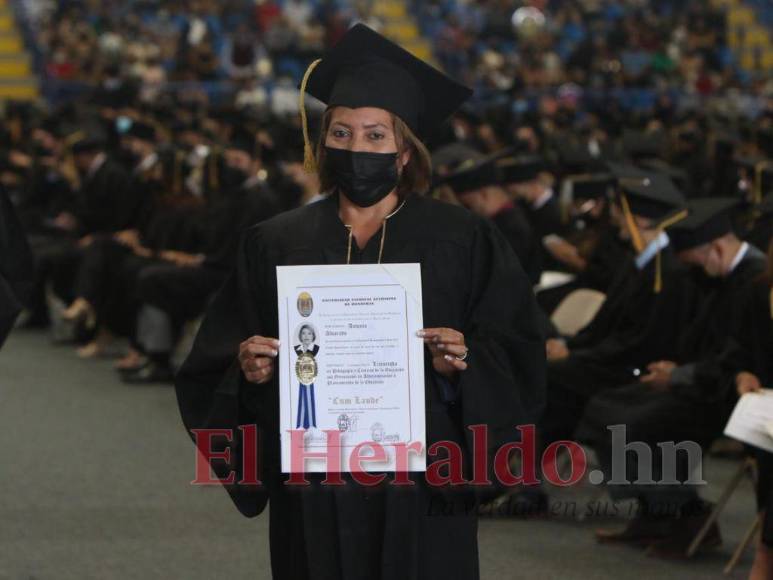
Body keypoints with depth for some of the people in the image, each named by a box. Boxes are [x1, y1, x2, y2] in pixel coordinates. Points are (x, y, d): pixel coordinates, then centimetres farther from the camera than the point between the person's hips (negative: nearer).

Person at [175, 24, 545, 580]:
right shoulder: (275, 244, 7)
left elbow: (519, 361, -1)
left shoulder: (464, 241, 2)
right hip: (314, 503, 1)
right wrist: (247, 369, -15)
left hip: (423, 496, -1)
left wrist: (463, 362, -19)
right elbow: (212, 371, 6)